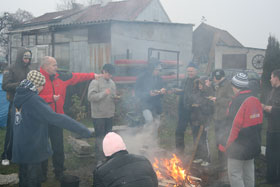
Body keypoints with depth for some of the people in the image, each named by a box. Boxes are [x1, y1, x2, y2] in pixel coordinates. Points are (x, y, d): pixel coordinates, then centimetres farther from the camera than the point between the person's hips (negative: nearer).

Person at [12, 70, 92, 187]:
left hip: (20, 149, 8)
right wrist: (82, 130, -28)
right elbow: (55, 118, -27)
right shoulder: (32, 100, -21)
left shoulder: (19, 96, 5)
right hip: (32, 150, -8)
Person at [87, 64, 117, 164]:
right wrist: (104, 93, -26)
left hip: (110, 114, 7)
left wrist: (116, 97, -2)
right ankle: (100, 159, 9)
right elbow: (90, 96, -21)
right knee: (100, 138, 0)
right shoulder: (95, 82, -11)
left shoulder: (112, 82, 12)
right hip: (99, 115, -7)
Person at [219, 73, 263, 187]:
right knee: (249, 173, 19)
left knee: (235, 174, 0)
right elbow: (258, 123, 12)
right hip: (253, 145, 8)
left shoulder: (237, 101, -21)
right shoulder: (256, 100, 5)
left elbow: (233, 127, -21)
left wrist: (225, 145, -13)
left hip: (238, 147, -8)